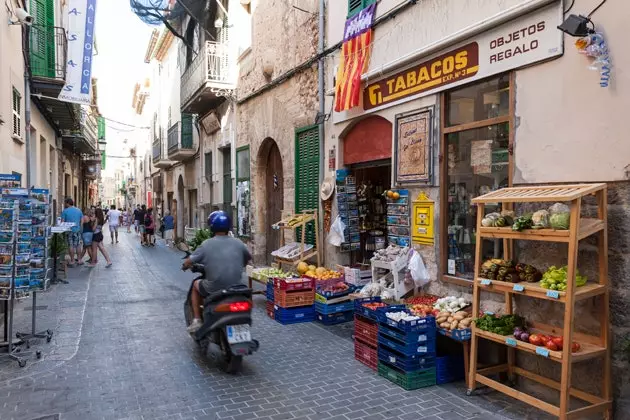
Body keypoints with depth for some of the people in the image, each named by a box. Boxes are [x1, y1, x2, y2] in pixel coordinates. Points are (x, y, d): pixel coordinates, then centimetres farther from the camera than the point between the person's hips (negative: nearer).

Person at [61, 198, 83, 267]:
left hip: (69, 230, -3)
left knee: (71, 246, 1)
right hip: (77, 230, 3)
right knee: (78, 245, 11)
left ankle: (72, 261, 3)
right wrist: (81, 229, 15)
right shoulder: (79, 210, 7)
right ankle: (78, 260, 14)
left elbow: (62, 222, -5)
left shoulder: (65, 211, -4)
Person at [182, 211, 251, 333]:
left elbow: (187, 262, -3)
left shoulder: (206, 244, -7)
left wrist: (185, 266, 20)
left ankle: (197, 320, 23)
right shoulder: (238, 243, 1)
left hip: (214, 289, -2)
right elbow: (248, 258, 18)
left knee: (196, 285, 28)